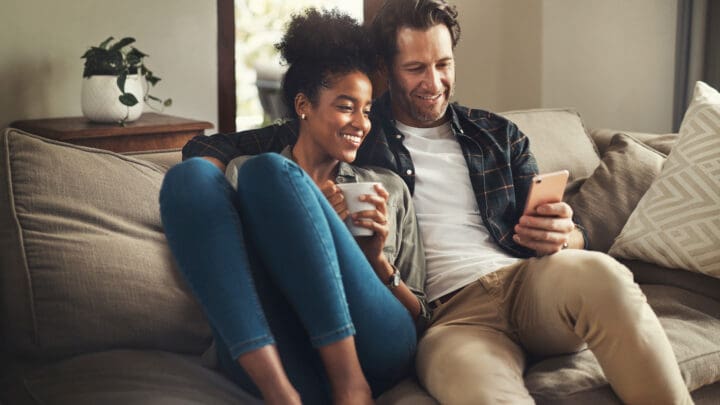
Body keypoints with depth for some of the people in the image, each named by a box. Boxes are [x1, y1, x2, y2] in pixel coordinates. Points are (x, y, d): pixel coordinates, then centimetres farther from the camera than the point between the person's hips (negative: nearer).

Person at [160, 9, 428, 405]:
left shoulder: (388, 188, 25)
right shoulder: (241, 172, 23)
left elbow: (420, 316, 21)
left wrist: (377, 260, 2)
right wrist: (307, 225, -1)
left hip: (374, 347, 0)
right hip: (270, 360, 1)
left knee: (270, 175, -17)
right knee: (191, 175, -17)